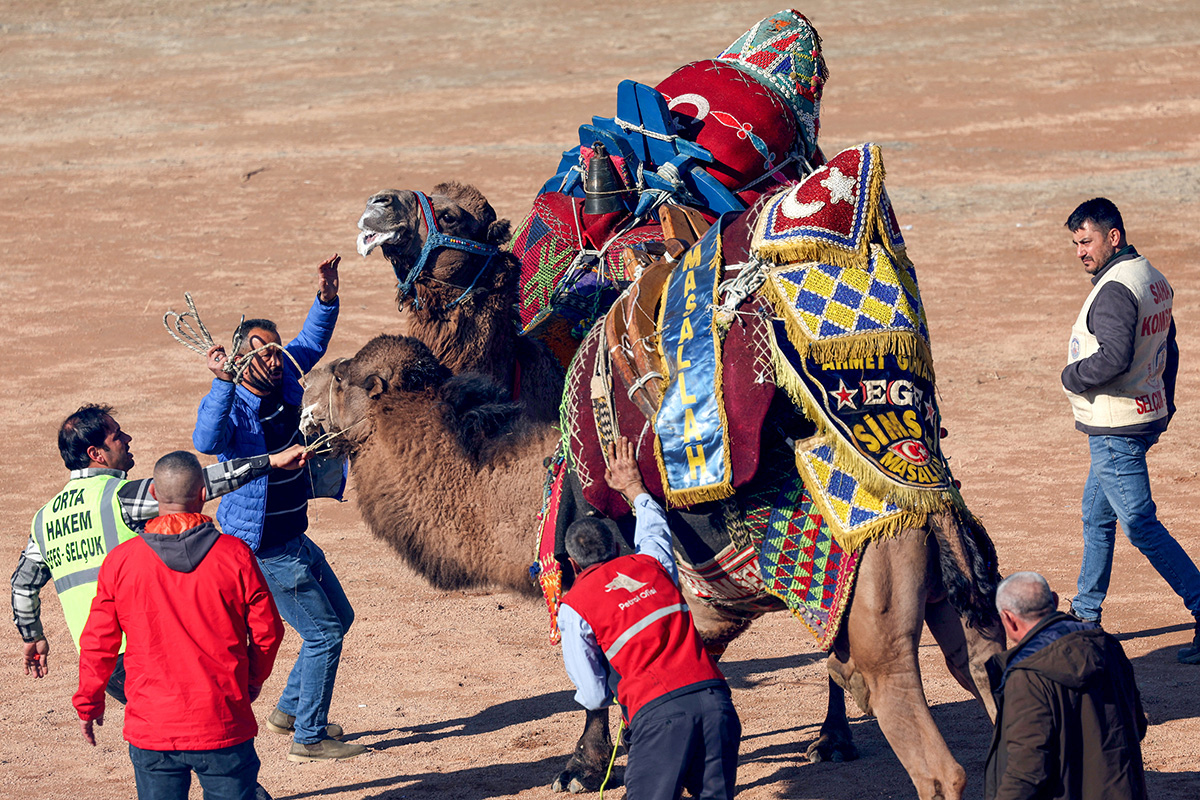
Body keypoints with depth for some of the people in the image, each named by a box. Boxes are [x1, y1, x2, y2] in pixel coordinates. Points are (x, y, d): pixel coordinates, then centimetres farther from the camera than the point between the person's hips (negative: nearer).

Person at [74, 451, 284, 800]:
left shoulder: (121, 560, -4)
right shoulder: (234, 555, -6)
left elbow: (98, 642, 2)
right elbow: (266, 630, 1)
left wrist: (88, 703, 18)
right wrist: (253, 680, 21)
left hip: (151, 729, 1)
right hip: (223, 727, -1)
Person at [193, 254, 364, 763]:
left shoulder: (283, 382, -1)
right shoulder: (236, 410, -25)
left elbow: (311, 343, 14)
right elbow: (207, 441, -47)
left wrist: (326, 297, -3)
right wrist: (223, 383, -56)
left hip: (293, 539, 10)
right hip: (265, 549, -10)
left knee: (338, 617, 21)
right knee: (323, 632, -3)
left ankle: (289, 711, 33)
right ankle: (308, 739, 7)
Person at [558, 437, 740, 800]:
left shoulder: (574, 606, 6)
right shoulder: (650, 564, 18)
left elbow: (593, 696, 7)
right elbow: (656, 526, 44)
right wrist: (634, 488, 60)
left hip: (657, 712, -4)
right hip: (712, 696, 4)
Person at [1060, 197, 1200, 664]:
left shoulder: (1115, 289, -21)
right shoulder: (1155, 281, 10)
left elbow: (1115, 357, -33)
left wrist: (1072, 376, -16)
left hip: (1116, 429, -11)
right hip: (1148, 416, 11)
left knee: (1141, 525, -9)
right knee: (1096, 517, 21)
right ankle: (1085, 615, 30)